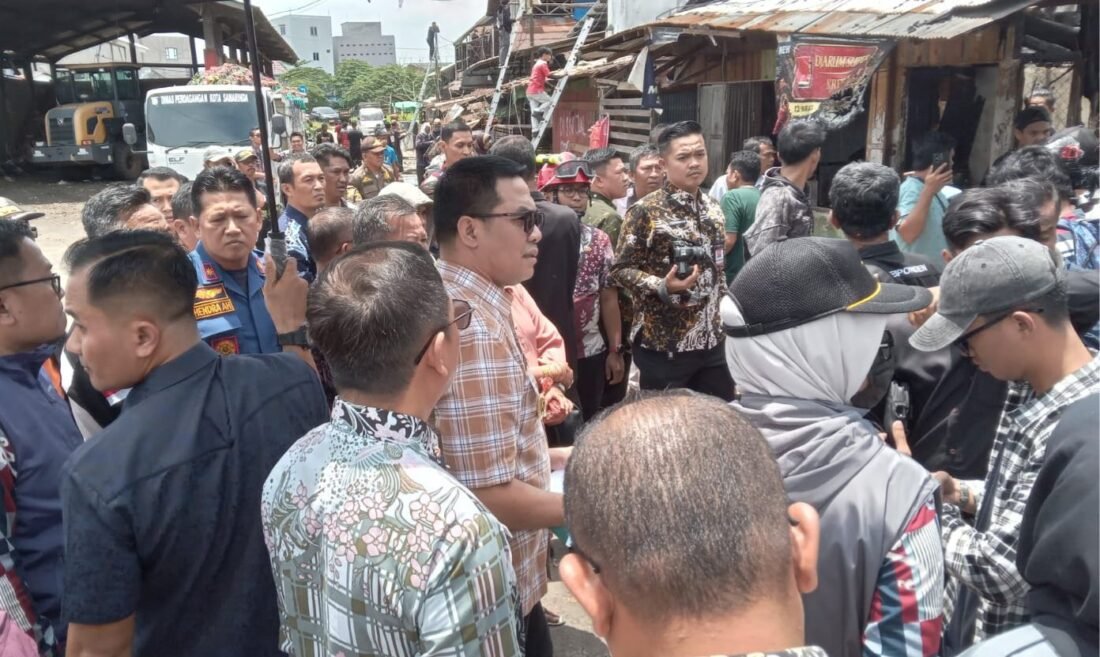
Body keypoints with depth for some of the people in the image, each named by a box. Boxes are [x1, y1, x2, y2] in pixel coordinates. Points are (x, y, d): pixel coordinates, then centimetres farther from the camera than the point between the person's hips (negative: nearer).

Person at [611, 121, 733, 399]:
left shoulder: (712, 208, 9)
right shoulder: (646, 211, -12)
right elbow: (620, 269, -11)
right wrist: (663, 286, -25)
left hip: (712, 341, 7)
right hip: (664, 343, -6)